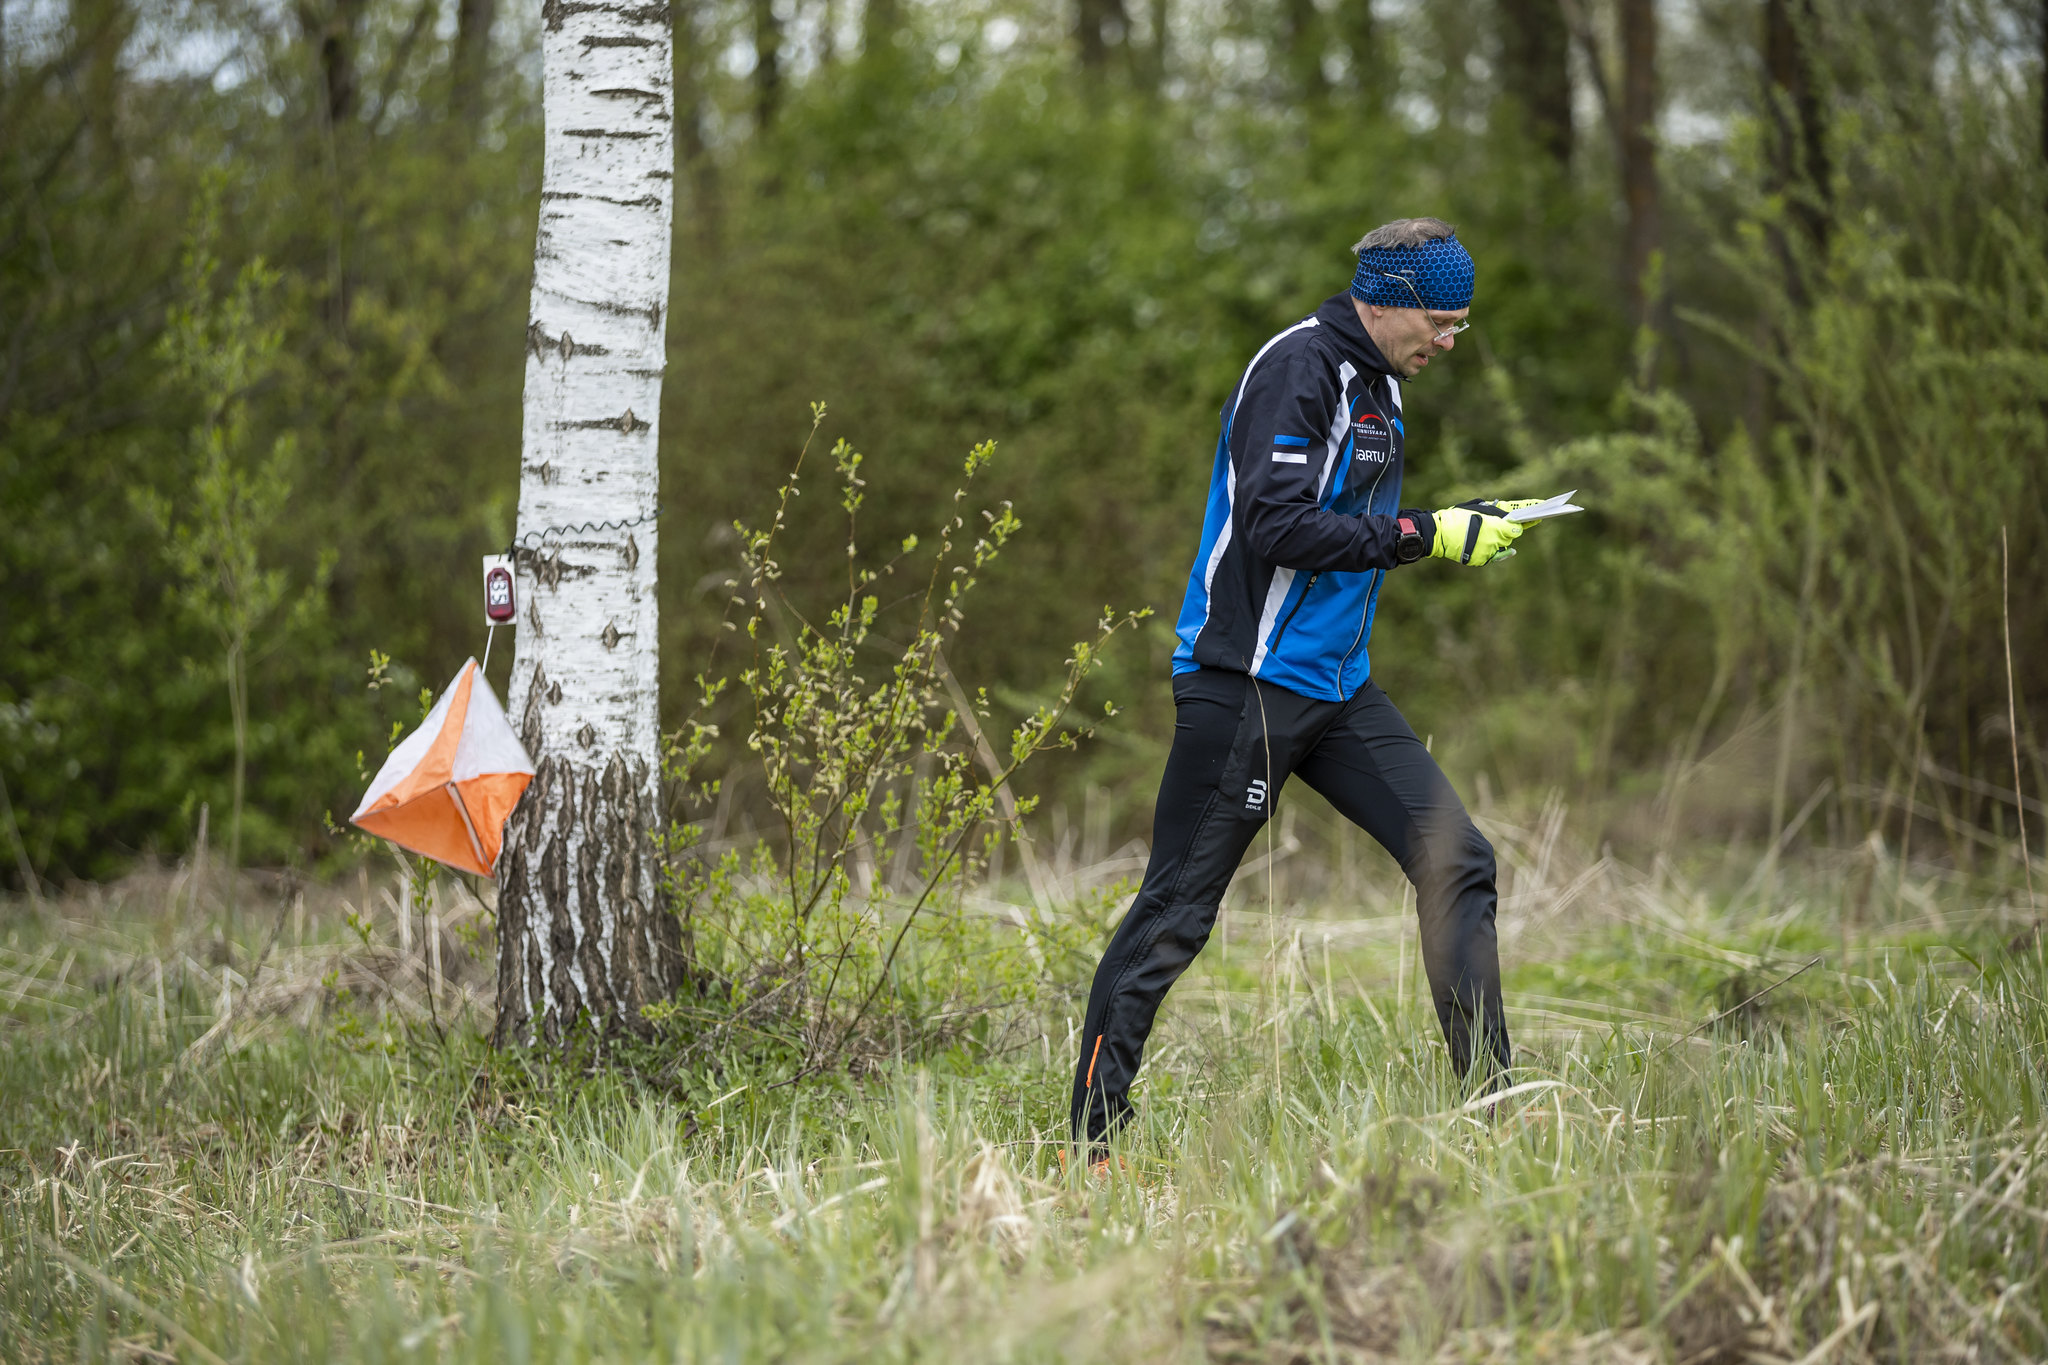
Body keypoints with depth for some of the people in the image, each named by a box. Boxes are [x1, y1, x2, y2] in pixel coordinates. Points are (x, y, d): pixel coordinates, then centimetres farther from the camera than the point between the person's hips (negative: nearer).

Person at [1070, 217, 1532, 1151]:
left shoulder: (1376, 383, 15)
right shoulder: (1297, 367, -14)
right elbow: (1278, 526, -24)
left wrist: (1461, 529, 11)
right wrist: (1424, 536, -20)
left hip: (1336, 687, 9)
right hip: (1246, 685, -9)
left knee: (1457, 863, 2)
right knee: (1178, 907, -5)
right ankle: (1091, 1132, 2)